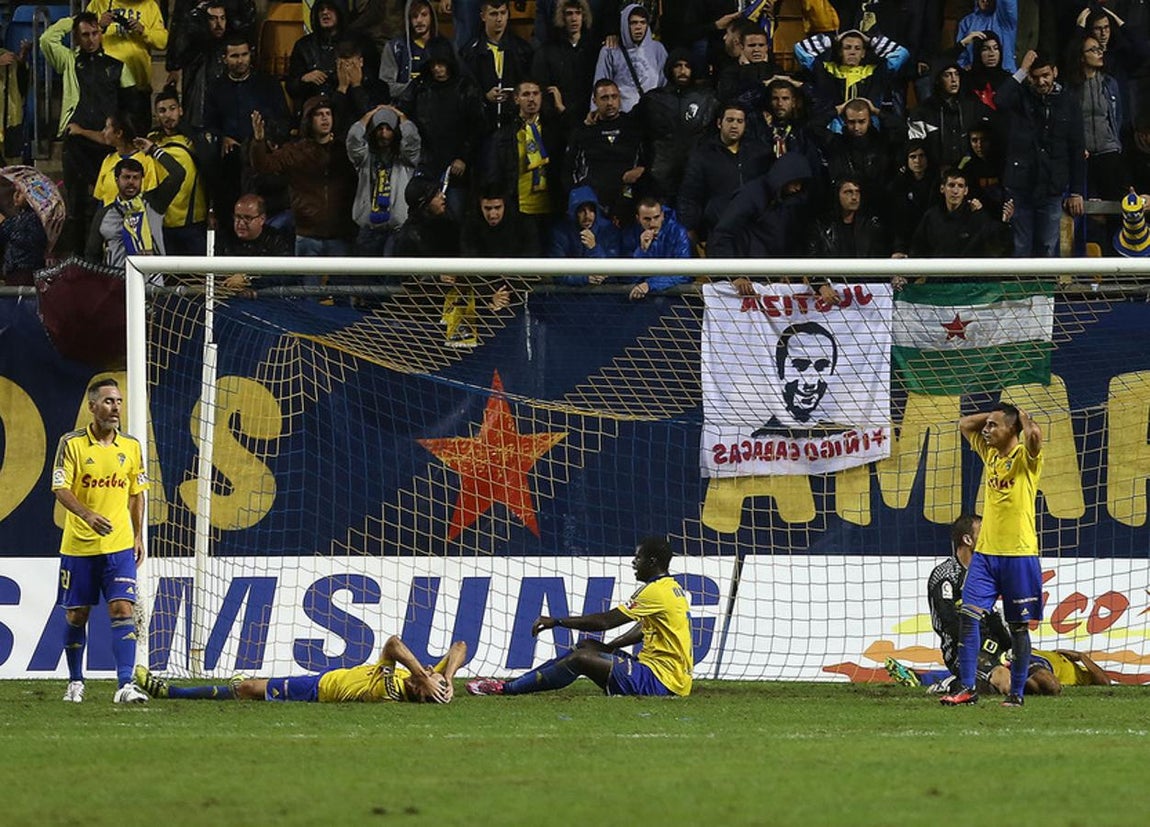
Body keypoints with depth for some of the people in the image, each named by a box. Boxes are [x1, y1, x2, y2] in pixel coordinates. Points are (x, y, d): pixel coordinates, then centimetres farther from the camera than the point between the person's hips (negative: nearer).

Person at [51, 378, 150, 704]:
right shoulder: (72, 443, -4)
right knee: (76, 615, 6)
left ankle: (125, 685, -17)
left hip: (119, 546, 2)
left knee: (122, 609, -11)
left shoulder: (131, 446, 7)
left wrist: (138, 536, 10)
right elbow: (60, 488, -11)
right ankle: (75, 682, 22)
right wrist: (88, 514, -27)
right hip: (78, 546, -2)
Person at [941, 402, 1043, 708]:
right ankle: (967, 688, -5)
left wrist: (1022, 417, -8)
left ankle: (1017, 693, 8)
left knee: (1019, 626, 2)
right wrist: (995, 414, 13)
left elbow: (1035, 435, -29)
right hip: (986, 552, 6)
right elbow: (965, 424, 26)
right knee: (969, 614, -6)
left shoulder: (1026, 458, -7)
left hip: (1019, 554, -6)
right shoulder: (990, 453, 13)